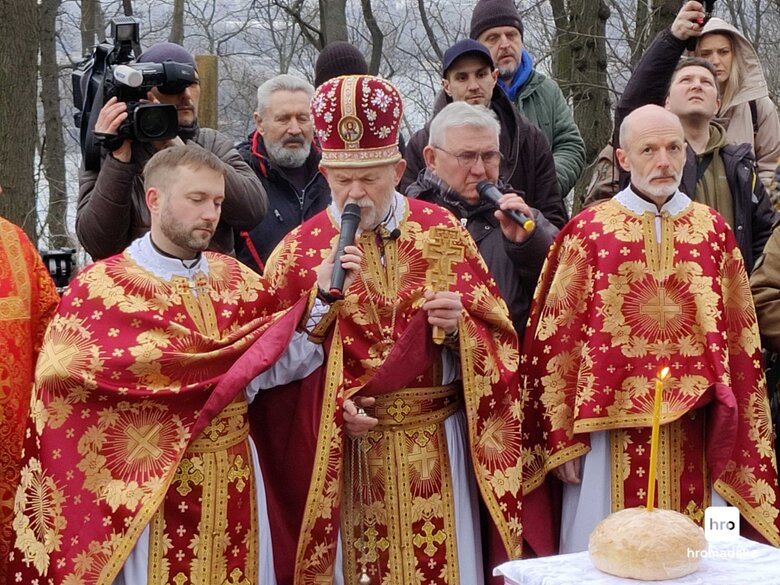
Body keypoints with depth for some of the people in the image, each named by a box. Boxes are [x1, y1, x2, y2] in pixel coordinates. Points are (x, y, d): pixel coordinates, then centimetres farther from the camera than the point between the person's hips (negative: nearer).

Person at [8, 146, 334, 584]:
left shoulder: (239, 280, 7)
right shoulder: (101, 288, -7)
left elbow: (295, 357, 0)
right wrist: (235, 371, -12)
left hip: (235, 481, 5)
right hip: (153, 487, -4)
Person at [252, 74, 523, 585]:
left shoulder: (443, 232, 2)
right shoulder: (301, 251, -1)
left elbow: (497, 339, 3)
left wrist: (459, 325, -17)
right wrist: (333, 408, -16)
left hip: (435, 451, 1)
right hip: (346, 455, -1)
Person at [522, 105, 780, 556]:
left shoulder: (714, 230, 7)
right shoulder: (587, 232, -1)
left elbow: (740, 337, 9)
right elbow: (556, 337, -2)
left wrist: (735, 434, 5)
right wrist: (563, 435, -4)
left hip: (692, 430, 2)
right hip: (614, 430, -2)